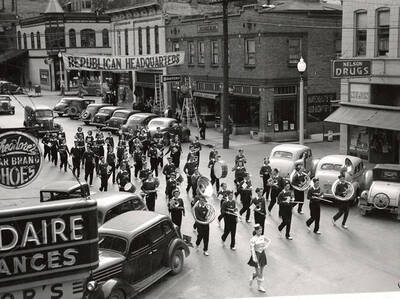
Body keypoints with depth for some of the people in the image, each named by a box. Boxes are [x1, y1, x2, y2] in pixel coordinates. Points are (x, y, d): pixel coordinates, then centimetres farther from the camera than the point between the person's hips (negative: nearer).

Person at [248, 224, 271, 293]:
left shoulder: (262, 237, 0)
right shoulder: (253, 239, -16)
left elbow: (269, 241, 18)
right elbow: (252, 249, -18)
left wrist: (266, 246, 0)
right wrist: (254, 258, -24)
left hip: (262, 254, 6)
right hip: (256, 255, -6)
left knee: (261, 271, 12)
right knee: (258, 272, 1)